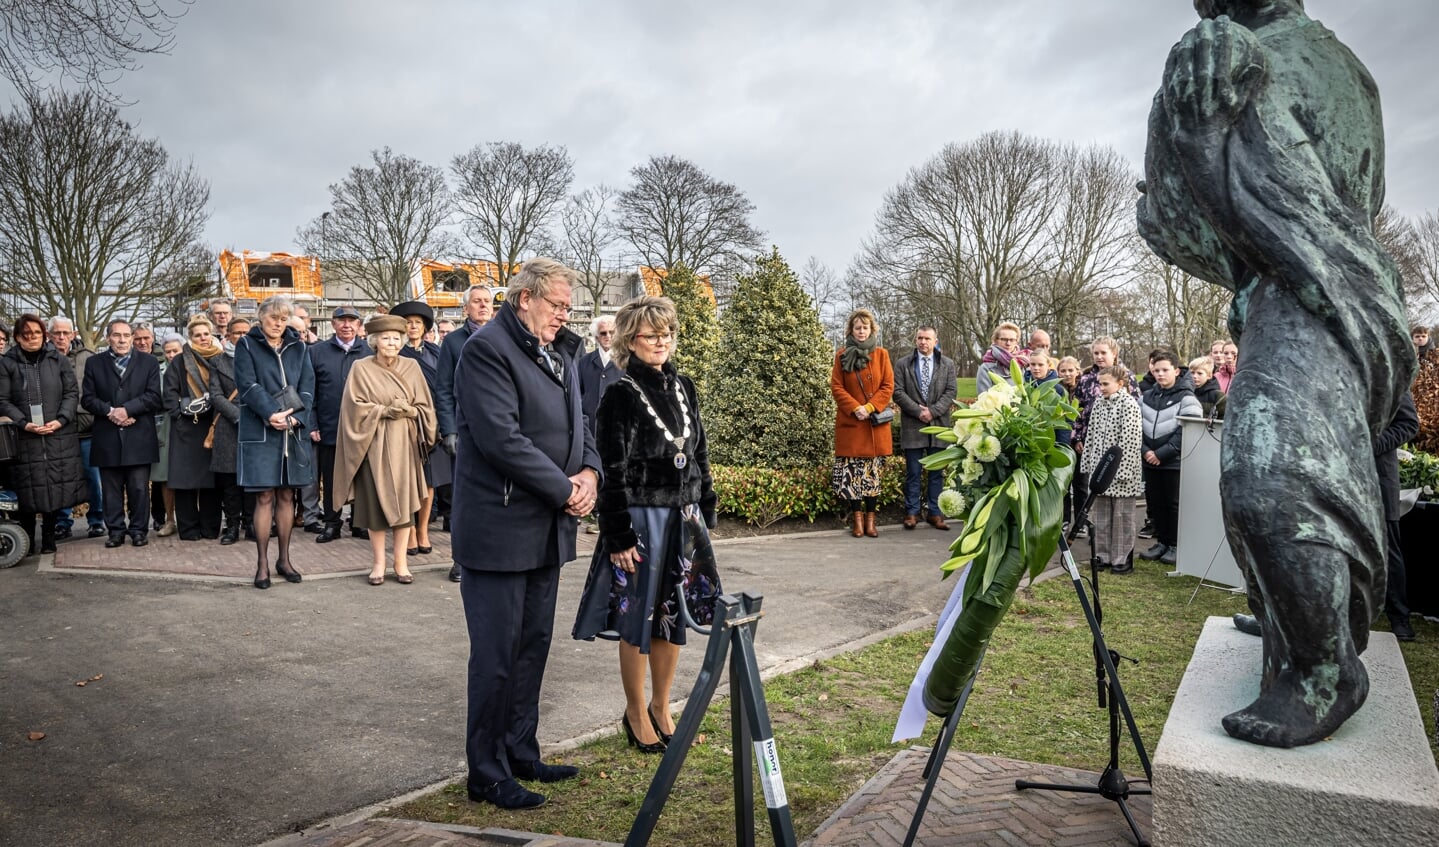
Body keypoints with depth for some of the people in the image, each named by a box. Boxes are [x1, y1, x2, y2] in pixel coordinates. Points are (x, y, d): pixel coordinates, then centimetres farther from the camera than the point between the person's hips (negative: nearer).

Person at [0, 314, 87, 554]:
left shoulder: (59, 360, 9)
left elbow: (72, 393, 5)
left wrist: (61, 420, -10)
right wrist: (24, 423, -14)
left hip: (59, 436, 1)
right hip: (25, 439, -1)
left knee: (55, 487, 3)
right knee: (28, 489, 0)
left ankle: (49, 537, 15)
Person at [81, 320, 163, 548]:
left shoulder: (149, 363, 8)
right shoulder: (94, 363, 12)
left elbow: (154, 397, -2)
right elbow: (87, 398, 5)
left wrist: (127, 409, -12)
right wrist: (109, 411, -11)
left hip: (139, 437, -1)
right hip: (107, 437, 2)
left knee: (139, 487, 0)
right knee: (111, 488, 5)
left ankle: (139, 530, 9)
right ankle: (116, 531, 13)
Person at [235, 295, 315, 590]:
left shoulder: (298, 348, 12)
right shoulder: (246, 345, 3)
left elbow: (307, 387, 4)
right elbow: (248, 384, -8)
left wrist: (296, 417, -12)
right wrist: (271, 414, -20)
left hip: (294, 431, 3)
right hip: (260, 431, -3)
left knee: (287, 496, 8)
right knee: (265, 497, -2)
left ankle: (284, 558, 18)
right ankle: (262, 563, 5)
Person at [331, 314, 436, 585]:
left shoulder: (411, 367, 7)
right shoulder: (361, 368, 1)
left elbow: (425, 406, 8)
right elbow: (355, 407, -4)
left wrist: (408, 411, -12)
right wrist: (385, 410, -15)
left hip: (404, 443, 2)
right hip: (375, 443, -2)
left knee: (404, 501, 1)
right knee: (376, 502, 0)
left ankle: (401, 563, 9)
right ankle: (378, 563, 12)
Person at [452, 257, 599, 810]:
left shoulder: (561, 352, 14)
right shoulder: (487, 350, -14)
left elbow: (577, 422, 17)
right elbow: (502, 439, -22)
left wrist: (589, 472, -4)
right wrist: (564, 491, -18)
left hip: (547, 529, 9)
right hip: (500, 529, -8)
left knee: (533, 646, 17)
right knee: (497, 655, 1)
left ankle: (521, 753, 31)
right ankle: (487, 774, 16)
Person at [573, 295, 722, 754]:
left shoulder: (682, 387, 7)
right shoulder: (620, 395, -11)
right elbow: (612, 471, -13)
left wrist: (706, 513, 11)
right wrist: (619, 535, -15)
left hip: (684, 519, 6)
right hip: (641, 519, -6)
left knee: (673, 616, 13)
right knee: (638, 619, 6)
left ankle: (661, 706, 31)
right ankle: (636, 713, 25)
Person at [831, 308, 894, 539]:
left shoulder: (881, 354, 7)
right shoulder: (842, 355, 4)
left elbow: (888, 386, 2)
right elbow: (836, 386, 0)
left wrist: (870, 407, -11)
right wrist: (855, 408, -13)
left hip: (876, 423, 1)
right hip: (850, 422, -1)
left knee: (873, 471, 4)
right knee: (851, 472, -2)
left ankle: (871, 518, 10)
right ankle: (857, 517, 6)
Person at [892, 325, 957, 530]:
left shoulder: (948, 364, 9)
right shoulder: (903, 364, 5)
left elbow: (951, 391, 1)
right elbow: (898, 392, -2)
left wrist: (933, 411, -12)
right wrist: (918, 411, -12)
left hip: (939, 425, 1)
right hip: (912, 426, -1)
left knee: (937, 472, 6)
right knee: (913, 472, 2)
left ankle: (935, 513, 13)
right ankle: (912, 512, 9)